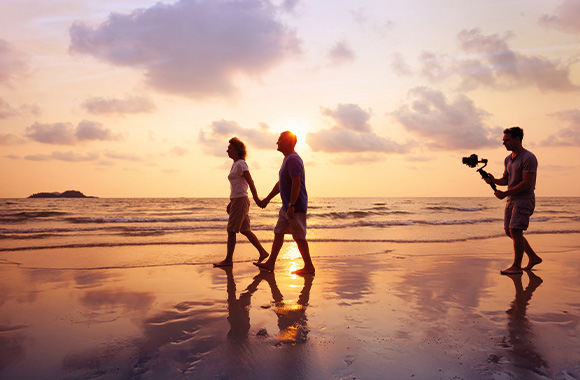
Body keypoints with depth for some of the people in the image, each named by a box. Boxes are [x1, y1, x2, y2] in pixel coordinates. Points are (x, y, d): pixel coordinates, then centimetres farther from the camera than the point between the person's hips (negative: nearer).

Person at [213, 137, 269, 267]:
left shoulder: (241, 164, -10)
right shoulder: (235, 164, 18)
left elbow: (250, 183, -15)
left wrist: (256, 199, -16)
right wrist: (231, 202, 22)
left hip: (240, 200, -10)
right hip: (237, 200, 10)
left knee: (231, 230, -5)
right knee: (245, 230, 11)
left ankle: (228, 260, 2)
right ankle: (263, 252, 16)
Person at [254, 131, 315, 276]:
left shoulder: (293, 159, -16)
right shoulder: (287, 159, 17)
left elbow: (296, 184, -23)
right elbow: (280, 183, 24)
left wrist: (291, 206, -27)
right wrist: (268, 199, 27)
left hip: (295, 206, -10)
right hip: (286, 206, 10)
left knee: (299, 237, -3)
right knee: (278, 232, 12)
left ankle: (309, 267, 8)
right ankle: (270, 263, 19)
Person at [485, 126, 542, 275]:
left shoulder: (528, 158, -14)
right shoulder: (508, 159, 13)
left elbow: (526, 183, -19)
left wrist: (505, 193, -20)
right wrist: (493, 180, -3)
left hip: (524, 199, -9)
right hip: (511, 200, 9)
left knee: (515, 231, -11)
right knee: (509, 231, 11)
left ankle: (516, 267, -1)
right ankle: (533, 258, 25)